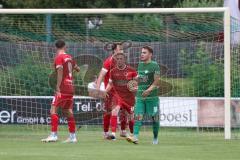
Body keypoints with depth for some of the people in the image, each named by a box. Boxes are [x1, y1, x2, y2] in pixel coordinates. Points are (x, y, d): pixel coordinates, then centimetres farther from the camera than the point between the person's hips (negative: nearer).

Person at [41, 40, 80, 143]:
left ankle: (53, 135, -18)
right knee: (68, 112, 13)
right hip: (71, 88, 7)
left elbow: (60, 72, -19)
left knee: (53, 110, -9)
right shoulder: (69, 57, 13)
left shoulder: (59, 58, -7)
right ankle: (72, 136, 13)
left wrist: (58, 88, -21)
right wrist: (76, 68, 49)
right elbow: (77, 69, 27)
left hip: (63, 88, -7)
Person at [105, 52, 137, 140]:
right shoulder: (113, 71, 0)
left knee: (131, 118, 9)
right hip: (118, 95, 0)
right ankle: (113, 133, -32)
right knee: (115, 109, -29)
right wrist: (105, 91, -4)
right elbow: (110, 84, 12)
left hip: (129, 96, 0)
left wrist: (135, 88, -15)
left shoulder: (131, 71, -4)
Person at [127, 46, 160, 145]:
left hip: (152, 96, -5)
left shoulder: (154, 65, -7)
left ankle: (155, 138, 18)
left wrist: (149, 90, -24)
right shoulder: (140, 64, 13)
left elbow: (156, 81, -12)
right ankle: (135, 137, -22)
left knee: (154, 118, 4)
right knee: (137, 116, -11)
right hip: (140, 96, 5)